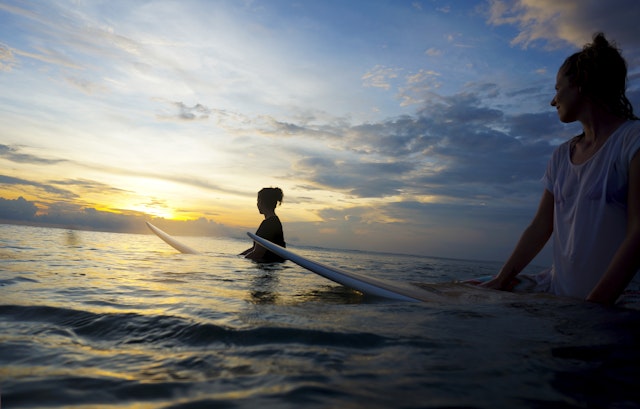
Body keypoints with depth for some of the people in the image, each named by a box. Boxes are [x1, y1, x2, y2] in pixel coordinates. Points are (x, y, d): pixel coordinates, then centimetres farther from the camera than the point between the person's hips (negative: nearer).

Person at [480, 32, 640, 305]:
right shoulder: (561, 156, 12)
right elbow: (540, 227, 9)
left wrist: (593, 306, -23)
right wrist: (501, 280, 1)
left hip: (609, 304, -5)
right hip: (555, 291, 6)